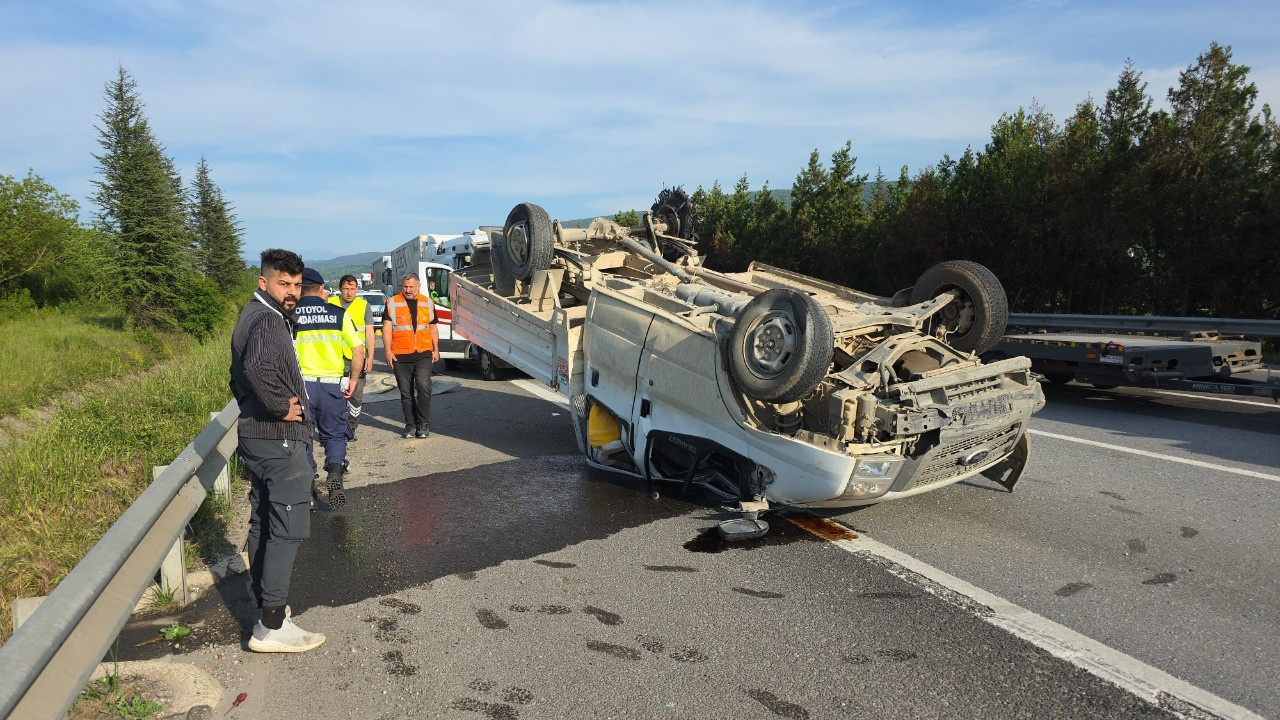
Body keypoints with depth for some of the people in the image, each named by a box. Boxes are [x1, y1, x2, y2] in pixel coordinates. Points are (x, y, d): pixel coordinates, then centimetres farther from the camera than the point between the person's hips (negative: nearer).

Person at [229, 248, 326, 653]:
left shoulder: (253, 316, 17)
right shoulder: (268, 320, -17)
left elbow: (240, 373, 28)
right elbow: (257, 367, -38)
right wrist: (281, 406, -24)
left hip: (256, 435, 11)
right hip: (279, 439, -11)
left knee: (263, 522, 17)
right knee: (289, 528, -7)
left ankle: (265, 602, 30)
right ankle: (272, 627, -4)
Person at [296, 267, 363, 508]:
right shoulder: (338, 313, 2)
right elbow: (358, 348, 0)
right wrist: (353, 379, 10)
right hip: (332, 382, 1)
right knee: (334, 434, 15)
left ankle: (310, 486, 17)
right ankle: (334, 477, -6)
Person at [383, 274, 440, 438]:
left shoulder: (428, 303, 12)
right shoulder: (392, 303, 5)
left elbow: (433, 329, 17)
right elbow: (387, 328, 0)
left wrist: (436, 350, 12)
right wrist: (387, 350, -9)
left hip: (424, 355, 0)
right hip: (400, 356, 0)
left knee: (424, 387, -14)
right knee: (406, 393, 6)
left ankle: (424, 424, -3)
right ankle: (411, 425, 17)